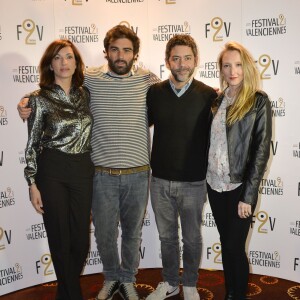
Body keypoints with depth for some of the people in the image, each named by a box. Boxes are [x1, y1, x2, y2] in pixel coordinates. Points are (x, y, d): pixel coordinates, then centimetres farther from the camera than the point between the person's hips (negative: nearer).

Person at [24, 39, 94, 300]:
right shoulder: (40, 99, -4)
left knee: (82, 239, 8)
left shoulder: (85, 94, 6)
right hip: (52, 171, -3)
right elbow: (33, 144, -2)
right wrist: (33, 184, -5)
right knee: (61, 239, 5)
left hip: (83, 171, 3)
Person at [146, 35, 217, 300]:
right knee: (167, 236, 18)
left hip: (193, 183, -2)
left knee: (192, 238, 14)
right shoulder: (154, 92, -2)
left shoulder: (209, 96, -9)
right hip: (160, 181, 2)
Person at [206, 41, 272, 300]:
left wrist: (248, 195, -14)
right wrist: (209, 178, 2)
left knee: (235, 247, 4)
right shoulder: (218, 100, 7)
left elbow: (262, 150, -12)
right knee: (226, 245, 15)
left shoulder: (258, 101, -8)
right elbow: (212, 142, 9)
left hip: (239, 188, -5)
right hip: (215, 185, 5)